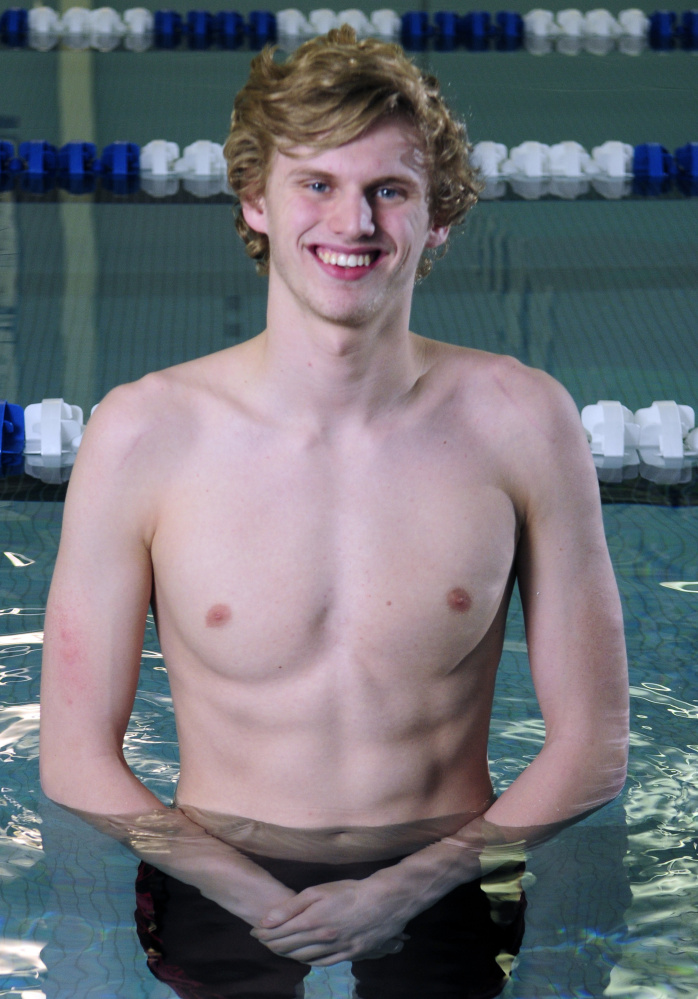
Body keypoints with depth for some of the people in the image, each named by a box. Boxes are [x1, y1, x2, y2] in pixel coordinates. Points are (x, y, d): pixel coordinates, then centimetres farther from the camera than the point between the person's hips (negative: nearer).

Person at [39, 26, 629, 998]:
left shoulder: (520, 421, -1)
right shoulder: (145, 434, -3)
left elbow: (593, 745, 4)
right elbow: (75, 760, 0)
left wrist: (409, 890, -11)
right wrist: (268, 907, -15)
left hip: (447, 906, 0)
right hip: (224, 906, 0)